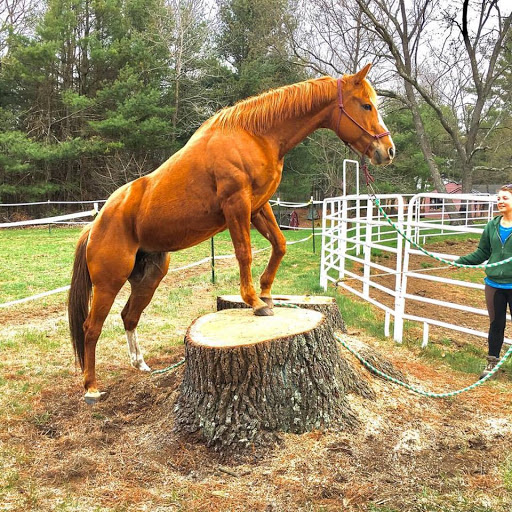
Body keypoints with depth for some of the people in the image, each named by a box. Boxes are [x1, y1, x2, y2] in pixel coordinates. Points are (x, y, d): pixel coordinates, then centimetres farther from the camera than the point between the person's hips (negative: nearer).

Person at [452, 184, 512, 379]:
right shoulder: (492, 226, 6)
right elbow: (482, 253, 10)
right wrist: (460, 261, 1)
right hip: (494, 284, 4)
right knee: (496, 324, 15)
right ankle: (492, 362, 27)